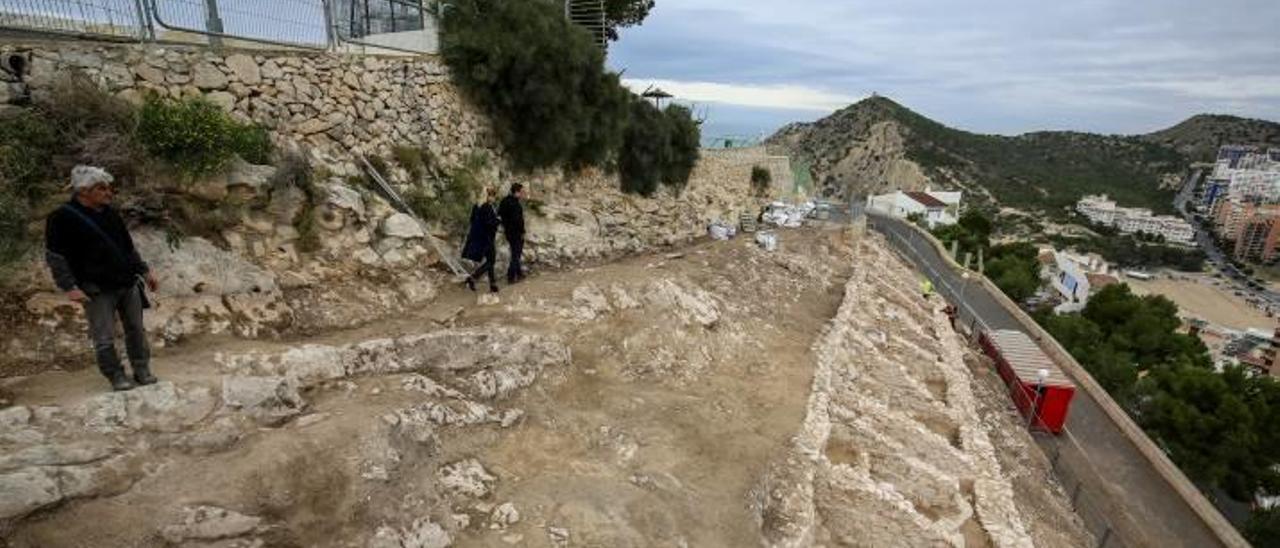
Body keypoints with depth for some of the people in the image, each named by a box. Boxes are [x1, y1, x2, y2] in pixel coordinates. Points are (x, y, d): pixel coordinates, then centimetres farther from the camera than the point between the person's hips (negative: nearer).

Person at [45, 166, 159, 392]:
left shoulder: (110, 213, 11)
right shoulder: (62, 218, -8)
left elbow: (128, 247, 19)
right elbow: (54, 256, -8)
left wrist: (144, 271, 16)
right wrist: (69, 287, -15)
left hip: (128, 284, 6)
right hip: (98, 290, -5)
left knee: (136, 330, 10)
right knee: (104, 339, 1)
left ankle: (142, 370, 20)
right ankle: (116, 376, 14)